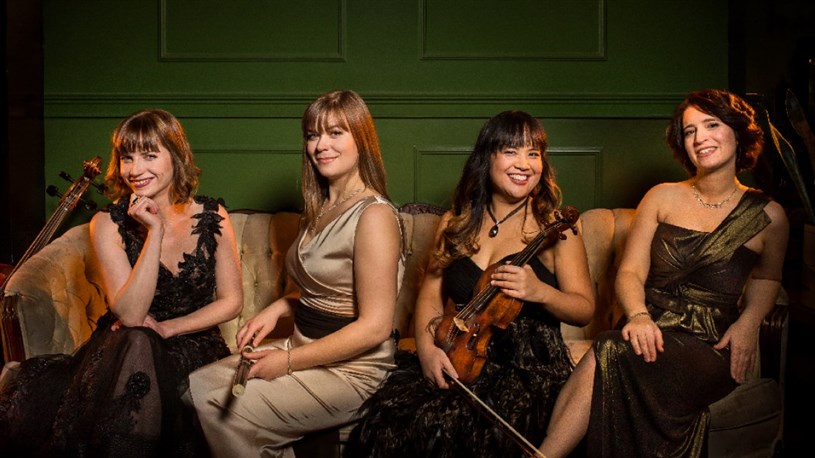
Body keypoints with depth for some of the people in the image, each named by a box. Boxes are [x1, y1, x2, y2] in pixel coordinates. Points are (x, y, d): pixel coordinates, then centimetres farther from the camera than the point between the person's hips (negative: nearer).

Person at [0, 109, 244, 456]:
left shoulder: (212, 218, 0)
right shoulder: (108, 224, -5)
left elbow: (231, 301, 3)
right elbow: (129, 315, -15)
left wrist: (167, 328, -10)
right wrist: (155, 233, -21)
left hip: (190, 342, 0)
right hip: (121, 347, 0)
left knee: (138, 350, -34)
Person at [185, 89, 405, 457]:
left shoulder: (374, 216, -17)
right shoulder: (321, 209, 12)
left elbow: (375, 326, -21)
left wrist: (288, 361, -16)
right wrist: (279, 307, 2)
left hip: (349, 371, -8)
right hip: (304, 349, 9)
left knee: (218, 410, -17)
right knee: (197, 385, -4)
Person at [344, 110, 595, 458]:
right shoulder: (455, 224, 13)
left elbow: (584, 309, 3)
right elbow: (431, 295, 12)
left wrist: (540, 292, -18)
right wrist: (426, 347, -8)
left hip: (528, 366, -3)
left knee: (444, 428, -32)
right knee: (384, 420, -26)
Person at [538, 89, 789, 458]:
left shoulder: (768, 216, 6)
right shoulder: (662, 198, 9)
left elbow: (767, 278, 24)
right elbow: (630, 272, 6)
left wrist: (749, 321, 3)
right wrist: (638, 315, -16)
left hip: (708, 349, -2)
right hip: (651, 334, 2)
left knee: (607, 357, -34)